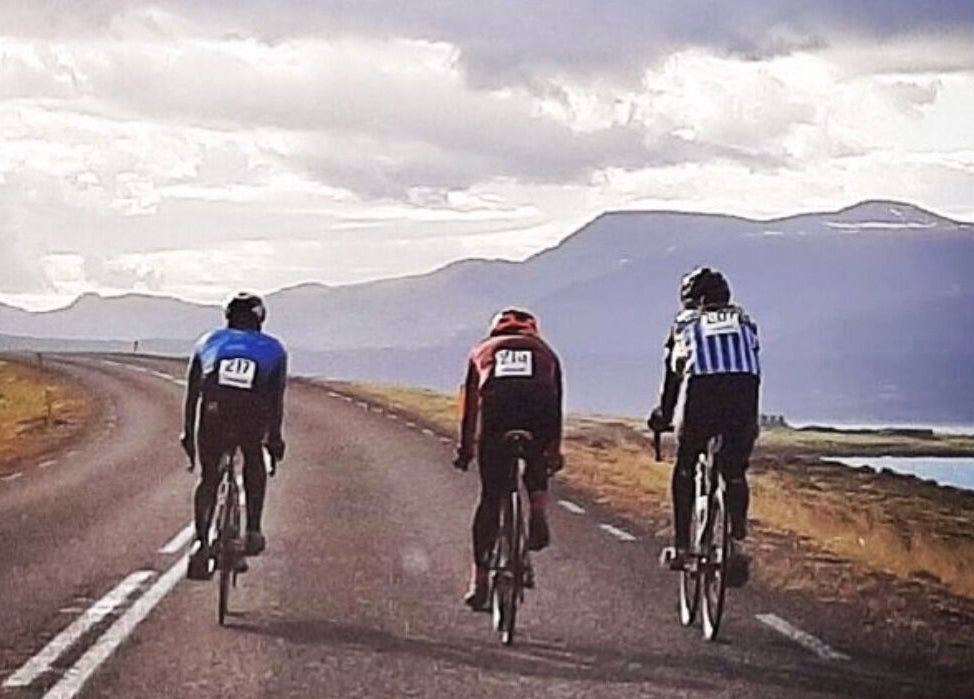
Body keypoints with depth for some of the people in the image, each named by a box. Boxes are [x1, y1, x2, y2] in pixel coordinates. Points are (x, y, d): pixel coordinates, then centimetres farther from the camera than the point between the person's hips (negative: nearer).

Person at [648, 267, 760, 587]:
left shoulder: (684, 323, 20)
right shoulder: (744, 322, 26)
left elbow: (672, 375, 22)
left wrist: (662, 416, 33)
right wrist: (751, 420, 34)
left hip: (700, 394, -2)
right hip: (743, 393, 2)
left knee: (685, 471, 17)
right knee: (736, 474, 17)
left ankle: (681, 546, 14)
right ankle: (737, 542, 0)